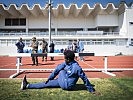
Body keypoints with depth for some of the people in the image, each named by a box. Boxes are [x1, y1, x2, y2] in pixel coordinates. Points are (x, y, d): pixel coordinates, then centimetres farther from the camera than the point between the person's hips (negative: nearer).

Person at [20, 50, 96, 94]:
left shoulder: (76, 67, -27)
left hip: (67, 86, -7)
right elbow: (57, 70, 4)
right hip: (63, 83, 7)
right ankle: (27, 85, 12)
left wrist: (91, 89, -17)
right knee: (46, 83, 4)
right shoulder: (65, 63, -4)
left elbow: (84, 78, -22)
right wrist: (49, 79, 11)